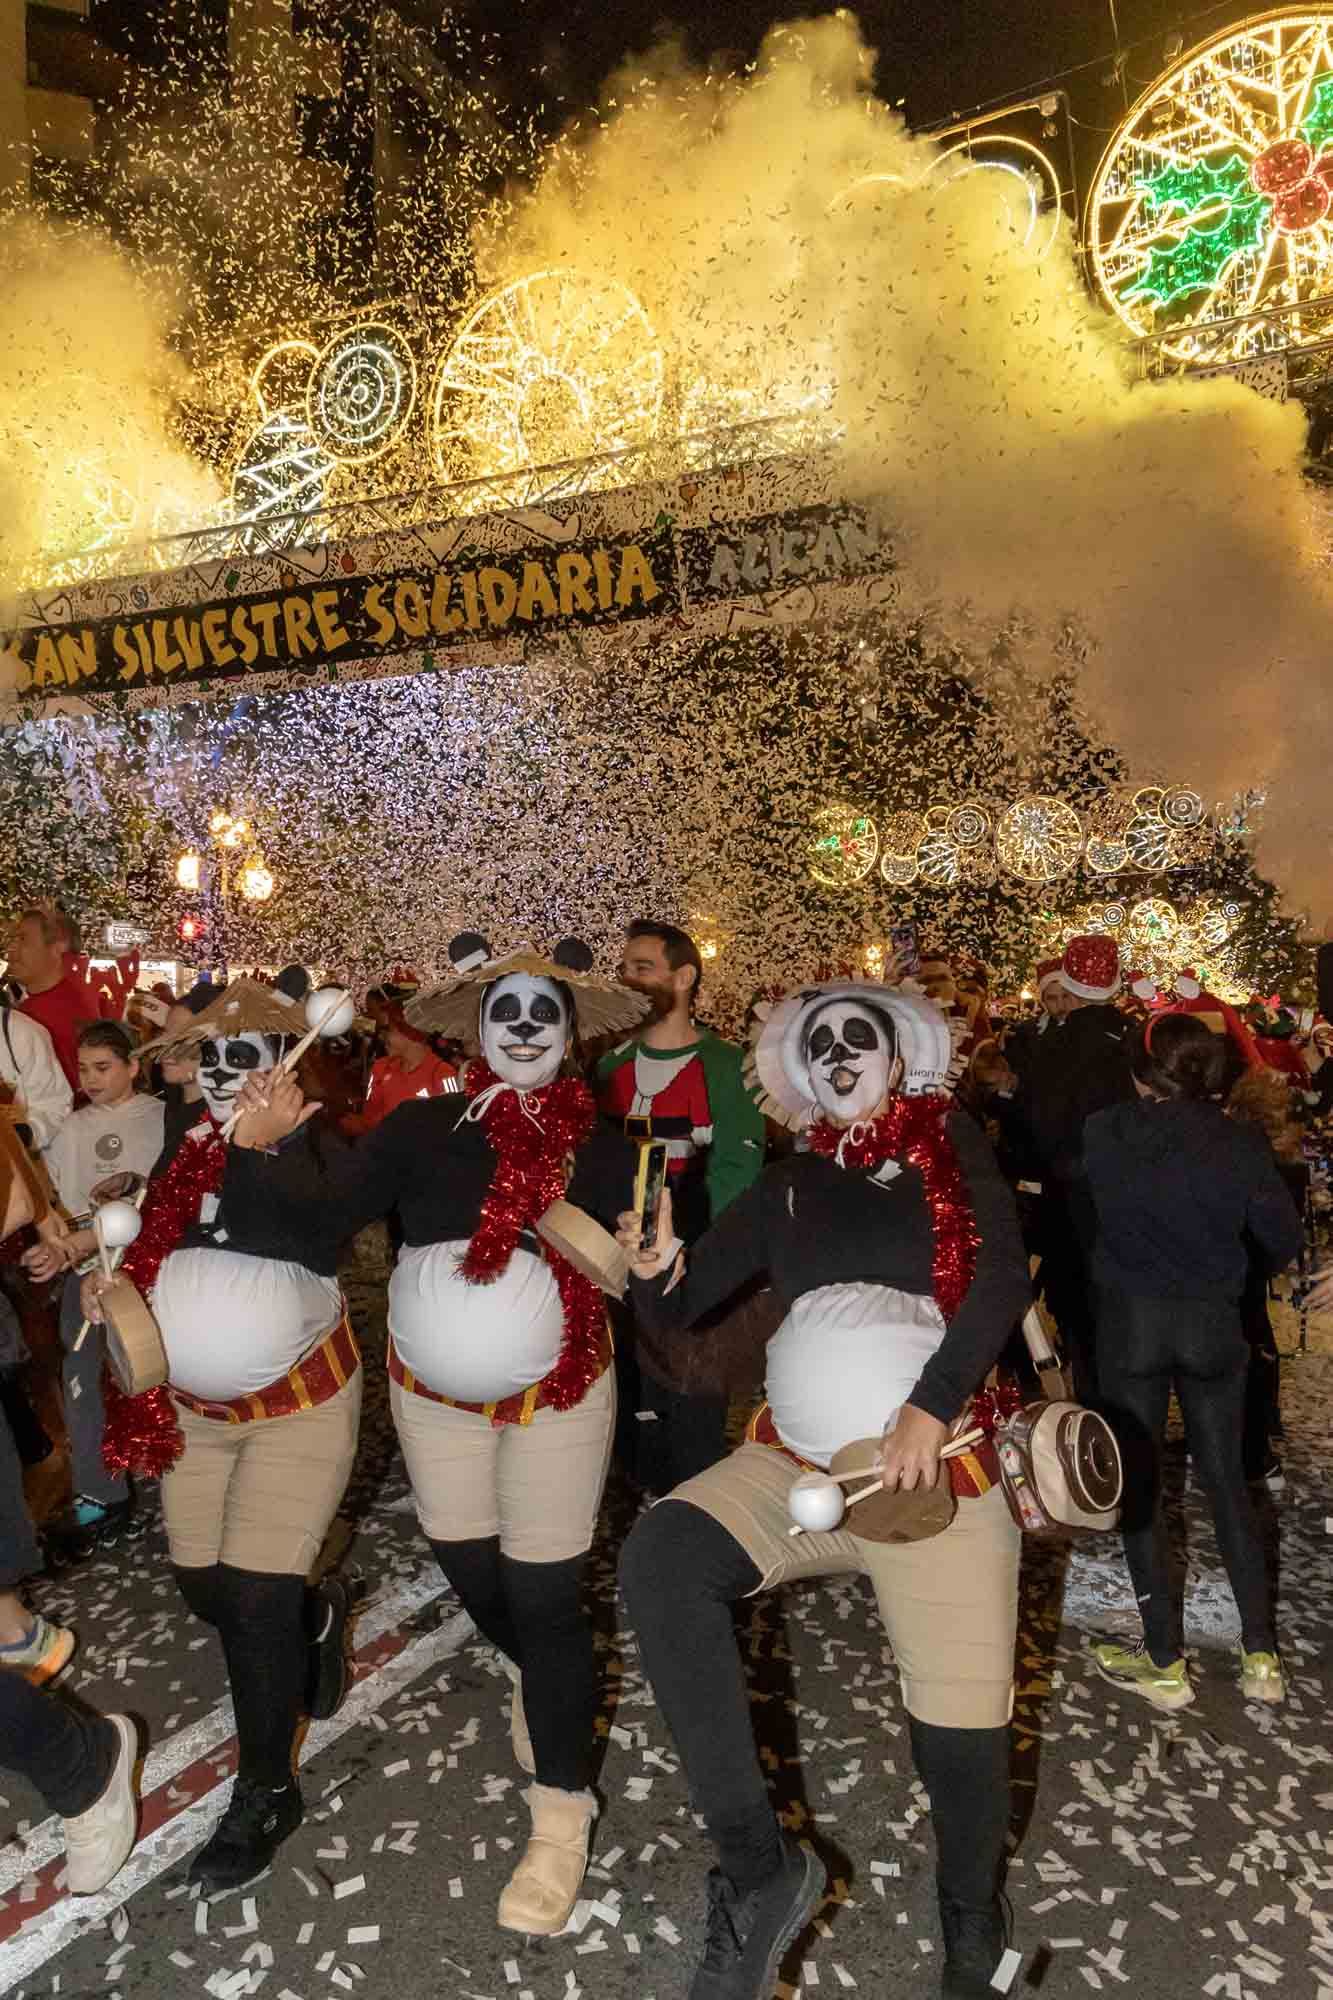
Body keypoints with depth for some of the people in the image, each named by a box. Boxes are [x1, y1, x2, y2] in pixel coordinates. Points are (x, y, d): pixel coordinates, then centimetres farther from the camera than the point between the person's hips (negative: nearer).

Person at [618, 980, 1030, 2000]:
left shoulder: (946, 1144, 3)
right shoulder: (787, 1186, 12)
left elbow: (1004, 1275, -10)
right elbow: (685, 1306, 11)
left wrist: (931, 1402, -21)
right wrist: (659, 1268, -13)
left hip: (936, 1464, -3)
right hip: (798, 1461, 3)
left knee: (961, 1724, -5)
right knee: (658, 1557, -22)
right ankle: (760, 1865, -11)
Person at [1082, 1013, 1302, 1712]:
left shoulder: (1103, 1134, -13)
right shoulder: (1241, 1144, -11)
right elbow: (1284, 1239, -3)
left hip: (1129, 1320, -1)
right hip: (1214, 1323, 2)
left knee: (1139, 1484, 10)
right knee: (1226, 1480, 17)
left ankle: (1165, 1662, 16)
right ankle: (1260, 1656, 22)